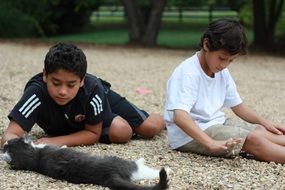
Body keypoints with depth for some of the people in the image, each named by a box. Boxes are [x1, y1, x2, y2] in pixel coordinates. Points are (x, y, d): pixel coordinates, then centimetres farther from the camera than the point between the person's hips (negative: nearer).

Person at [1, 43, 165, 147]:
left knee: (150, 128, -6)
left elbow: (94, 133, -27)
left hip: (102, 99, 0)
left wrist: (57, 141, -42)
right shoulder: (36, 91, -43)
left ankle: (166, 119, 33)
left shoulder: (92, 89, -42)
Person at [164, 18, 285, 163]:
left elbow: (237, 105, 19)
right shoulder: (188, 74, -20)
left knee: (262, 131, -7)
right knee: (253, 139, -21)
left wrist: (265, 122, 4)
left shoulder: (222, 73, 9)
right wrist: (211, 143, -42)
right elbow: (179, 116, -32)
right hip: (190, 134, -9)